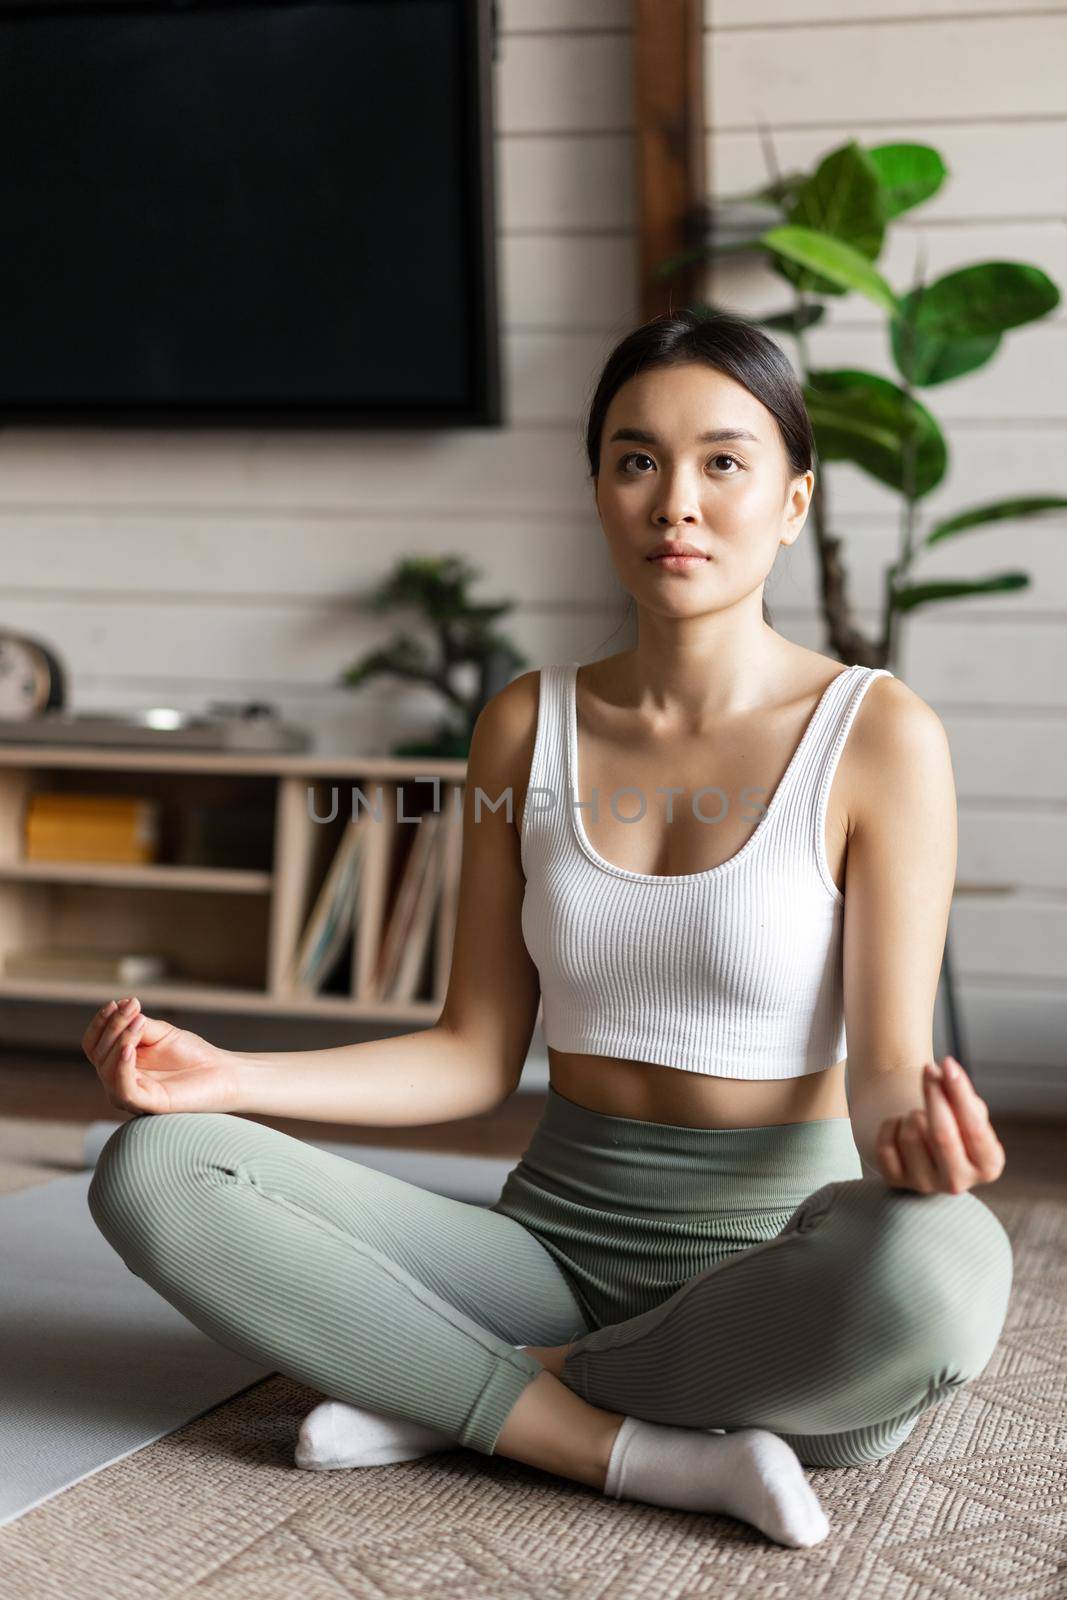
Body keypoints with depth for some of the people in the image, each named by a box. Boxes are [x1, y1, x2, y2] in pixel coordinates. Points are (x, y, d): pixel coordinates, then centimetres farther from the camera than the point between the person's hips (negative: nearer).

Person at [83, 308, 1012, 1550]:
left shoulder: (878, 735, -6)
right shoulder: (528, 725, 6)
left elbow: (885, 1062, -10)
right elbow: (476, 1058, 6)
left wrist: (910, 1135, -35)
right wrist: (227, 1076, -8)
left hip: (777, 1260, -3)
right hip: (555, 1244, 3)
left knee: (944, 1262, -40)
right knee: (154, 1170, -17)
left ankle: (452, 1397, -17)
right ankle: (656, 1454, -21)